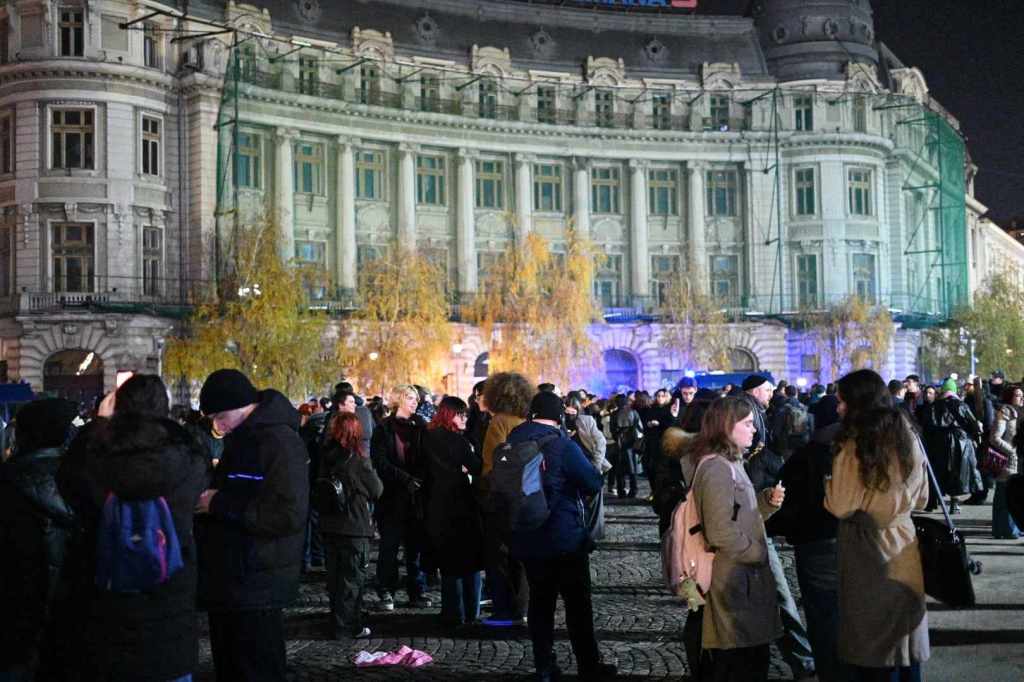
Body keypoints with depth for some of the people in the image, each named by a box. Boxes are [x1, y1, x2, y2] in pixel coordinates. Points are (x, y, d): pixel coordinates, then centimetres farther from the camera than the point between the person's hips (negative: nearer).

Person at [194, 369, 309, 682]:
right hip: (229, 583, 10)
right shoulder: (241, 438, 13)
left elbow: (289, 514, -27)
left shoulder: (280, 442, -17)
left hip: (255, 588, -10)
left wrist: (221, 504, -20)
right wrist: (207, 497, 7)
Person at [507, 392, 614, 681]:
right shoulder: (562, 445, -16)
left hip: (527, 538, 5)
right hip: (565, 538, -5)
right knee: (577, 602, 5)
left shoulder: (514, 442, 2)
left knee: (540, 601, 11)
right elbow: (594, 483, -14)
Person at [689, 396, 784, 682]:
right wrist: (759, 553, -12)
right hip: (734, 580, -10)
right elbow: (721, 533, -24)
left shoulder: (730, 463, 14)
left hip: (745, 577, 10)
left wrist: (768, 500, 1)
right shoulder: (717, 468, -19)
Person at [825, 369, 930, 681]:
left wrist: (829, 483, 0)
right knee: (904, 635, 16)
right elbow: (921, 499, 13)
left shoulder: (855, 447, -17)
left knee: (872, 644, 6)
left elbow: (840, 507, -17)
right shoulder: (909, 439, 3)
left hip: (870, 553, -6)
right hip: (905, 548, 6)